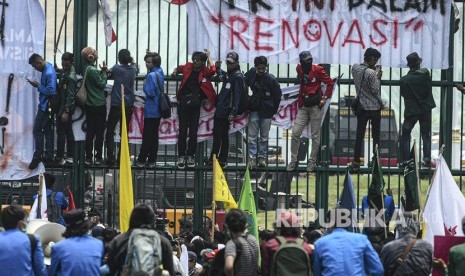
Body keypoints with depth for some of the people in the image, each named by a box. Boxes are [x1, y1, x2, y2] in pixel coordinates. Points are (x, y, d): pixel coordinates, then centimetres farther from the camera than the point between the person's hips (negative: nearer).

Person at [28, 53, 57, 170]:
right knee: (47, 130, 13)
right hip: (45, 105, 10)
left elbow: (51, 91, -26)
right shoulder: (47, 69, 10)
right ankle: (48, 156, 18)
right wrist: (38, 85, 6)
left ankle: (37, 156, -1)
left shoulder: (49, 73, -22)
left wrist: (38, 86, -20)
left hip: (45, 106, -10)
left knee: (37, 130, -6)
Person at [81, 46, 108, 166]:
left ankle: (88, 157, 10)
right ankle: (98, 157, 5)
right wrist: (104, 72, -3)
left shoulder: (86, 69, 6)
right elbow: (102, 84, -13)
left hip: (89, 105, 8)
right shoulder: (93, 70, -19)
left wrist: (102, 72, 2)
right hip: (99, 105, -8)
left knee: (90, 132, 9)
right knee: (99, 133, 1)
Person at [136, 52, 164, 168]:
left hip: (150, 110, -8)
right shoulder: (160, 72, 7)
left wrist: (145, 86, -5)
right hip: (159, 110, 8)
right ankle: (152, 160, 14)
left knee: (147, 136, -1)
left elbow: (150, 92, -22)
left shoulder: (151, 75, -18)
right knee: (154, 135, 11)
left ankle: (142, 160, 5)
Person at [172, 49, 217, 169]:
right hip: (183, 104, 1)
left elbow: (213, 70, -22)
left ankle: (190, 156, 11)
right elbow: (179, 68, 29)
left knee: (193, 132, 3)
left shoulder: (205, 72, 0)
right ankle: (181, 156, 4)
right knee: (182, 131, 0)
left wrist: (208, 56, -10)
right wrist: (175, 72, 7)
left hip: (195, 105, -1)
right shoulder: (188, 67, 8)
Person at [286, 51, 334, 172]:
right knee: (295, 133, -4)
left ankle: (312, 161, 12)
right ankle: (293, 160, 6)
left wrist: (325, 98, -6)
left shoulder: (317, 70, -8)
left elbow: (330, 83, -3)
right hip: (303, 107, 4)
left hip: (316, 106, -4)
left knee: (315, 135, 2)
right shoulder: (299, 70, 5)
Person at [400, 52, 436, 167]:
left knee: (405, 136, 9)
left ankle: (405, 160, 1)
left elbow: (403, 94, -2)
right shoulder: (425, 73, -10)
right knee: (426, 135, 12)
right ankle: (427, 159, 3)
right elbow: (429, 88, 3)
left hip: (411, 110, -2)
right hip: (426, 109, 2)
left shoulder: (404, 80, -13)